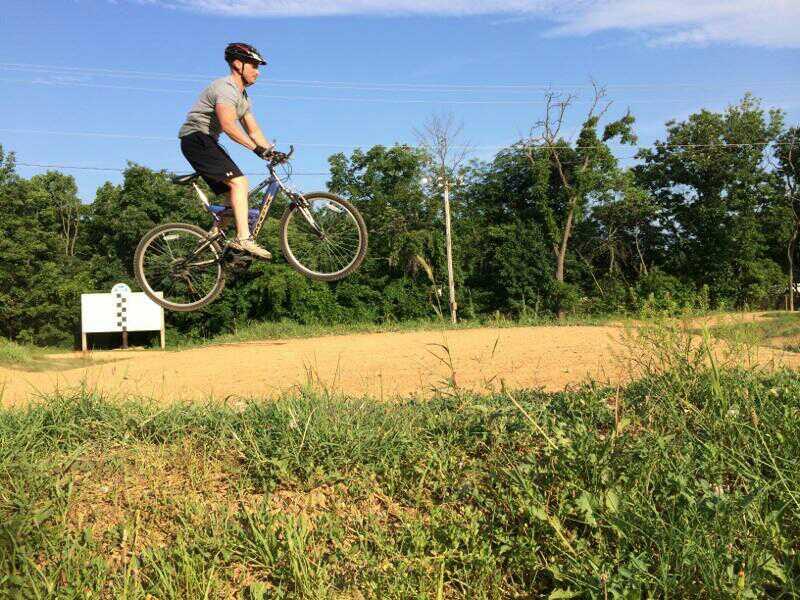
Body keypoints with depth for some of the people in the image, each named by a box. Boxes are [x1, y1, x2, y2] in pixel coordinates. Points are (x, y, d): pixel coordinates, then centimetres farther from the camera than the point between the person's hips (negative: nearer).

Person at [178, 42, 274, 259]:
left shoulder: (243, 97, 18)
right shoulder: (225, 87, -14)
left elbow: (253, 130, 14)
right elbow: (228, 125, -28)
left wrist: (271, 151, -1)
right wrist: (256, 148, -30)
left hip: (206, 142, 10)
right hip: (196, 137, -10)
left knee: (234, 194, 5)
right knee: (239, 182, -22)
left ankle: (213, 236, 10)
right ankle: (243, 238, -29)